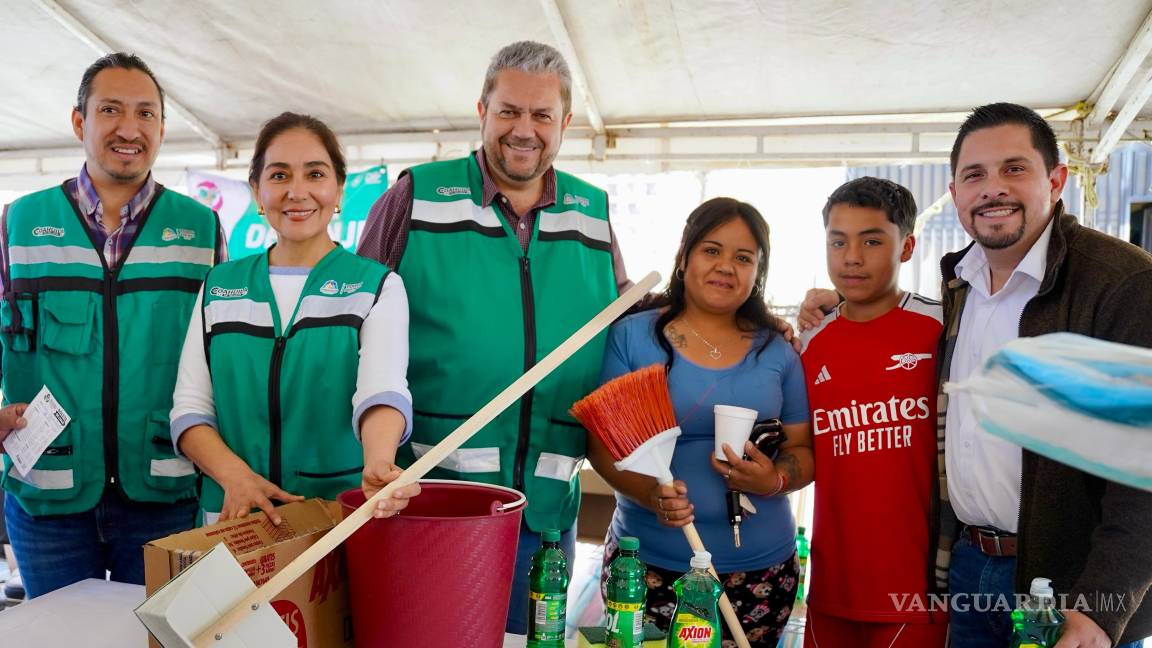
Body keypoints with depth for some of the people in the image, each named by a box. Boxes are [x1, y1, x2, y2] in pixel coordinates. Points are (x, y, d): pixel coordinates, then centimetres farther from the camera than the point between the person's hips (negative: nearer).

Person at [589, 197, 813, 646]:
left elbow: (803, 450, 9)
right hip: (649, 564, -2)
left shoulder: (777, 352, 4)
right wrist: (649, 493, -21)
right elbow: (603, 442, -3)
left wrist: (775, 479, -13)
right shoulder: (632, 336, -3)